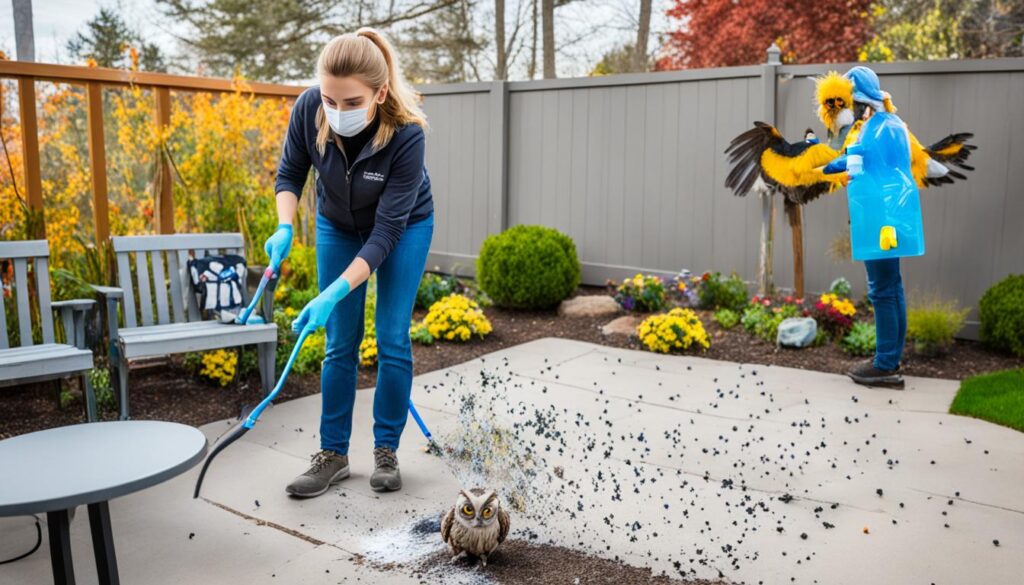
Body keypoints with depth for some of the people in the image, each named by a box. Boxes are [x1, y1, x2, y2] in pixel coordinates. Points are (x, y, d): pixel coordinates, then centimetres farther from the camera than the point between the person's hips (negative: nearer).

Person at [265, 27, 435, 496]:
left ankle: (386, 451, 12)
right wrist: (284, 229, -26)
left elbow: (387, 229, -33)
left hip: (403, 227, -2)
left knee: (392, 341, -5)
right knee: (341, 343, 2)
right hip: (338, 225, 3)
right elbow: (290, 174, -8)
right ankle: (333, 454, 12)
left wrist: (335, 293, -39)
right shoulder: (308, 108, -27)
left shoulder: (405, 133, -36)